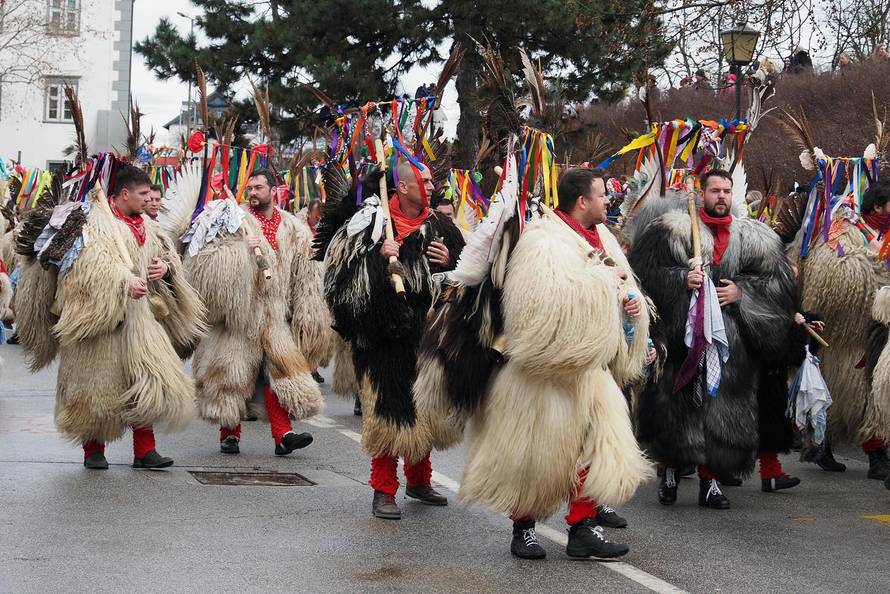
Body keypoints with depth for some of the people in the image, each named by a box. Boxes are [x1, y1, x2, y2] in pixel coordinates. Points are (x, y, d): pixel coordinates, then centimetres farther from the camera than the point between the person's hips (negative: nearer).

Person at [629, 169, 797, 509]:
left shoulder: (752, 238, 10)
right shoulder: (673, 230, 2)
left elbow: (779, 281, 9)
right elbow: (647, 271, -2)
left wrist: (742, 291, -5)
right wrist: (681, 279, -16)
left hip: (731, 339, 2)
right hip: (681, 334, -2)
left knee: (721, 412, 3)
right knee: (675, 405, -2)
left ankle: (710, 480, 14)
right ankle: (668, 471, 17)